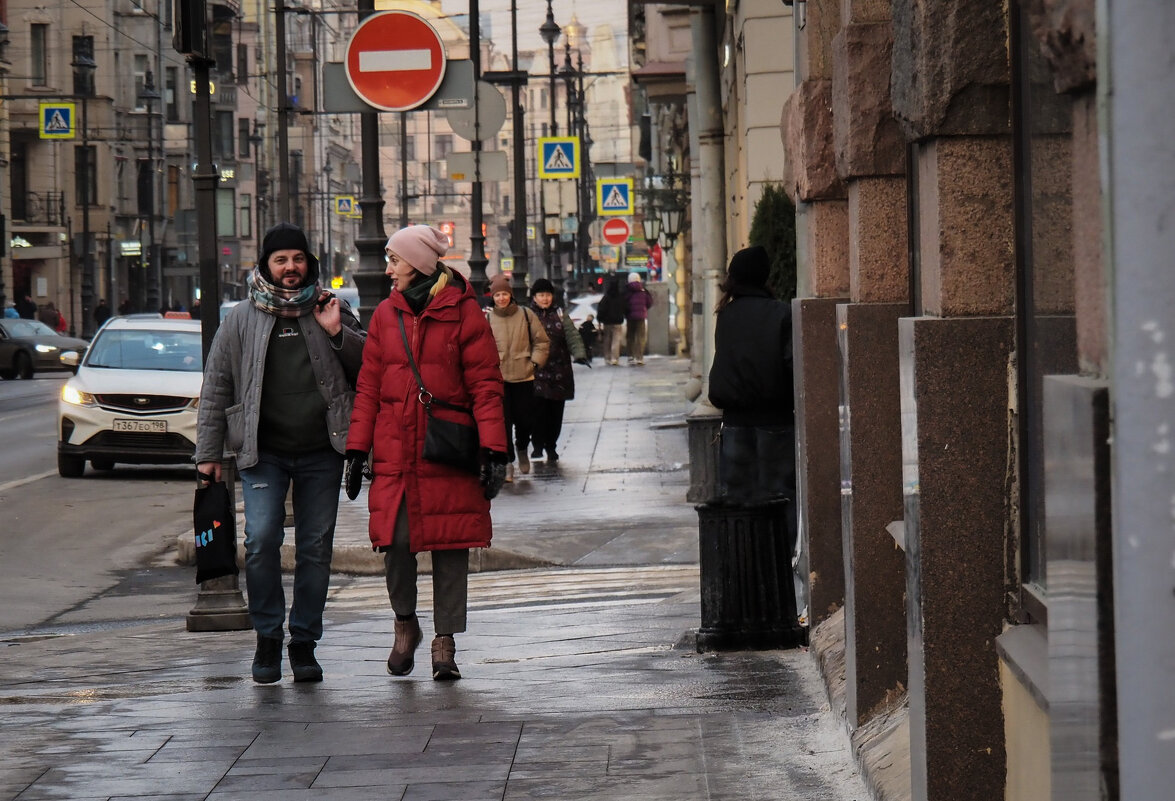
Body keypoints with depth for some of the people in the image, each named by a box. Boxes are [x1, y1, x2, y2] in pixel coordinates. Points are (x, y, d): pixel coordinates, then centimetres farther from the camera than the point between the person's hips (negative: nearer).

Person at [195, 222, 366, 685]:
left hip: (321, 453, 1)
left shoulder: (327, 311, 10)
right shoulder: (241, 321, 7)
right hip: (263, 452, -1)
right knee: (261, 540, -14)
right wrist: (208, 452, 4)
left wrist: (338, 334, -5)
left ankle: (304, 642, 13)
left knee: (316, 547, 3)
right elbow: (215, 390, 9)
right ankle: (267, 638, 0)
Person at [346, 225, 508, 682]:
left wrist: (493, 451, -8)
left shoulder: (462, 311, 0)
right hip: (395, 451, 2)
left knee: (450, 544, 0)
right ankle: (404, 623, 18)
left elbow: (485, 385, -1)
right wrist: (357, 449, 6)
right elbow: (369, 387, 13)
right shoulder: (386, 314, 11)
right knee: (395, 540, -7)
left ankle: (445, 642, 11)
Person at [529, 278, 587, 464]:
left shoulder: (560, 315, 10)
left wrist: (579, 354, -18)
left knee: (556, 410, 5)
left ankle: (551, 446, 17)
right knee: (538, 407, -13)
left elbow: (572, 336, 0)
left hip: (559, 371, 2)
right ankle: (538, 445, -1)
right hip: (536, 371, -2)